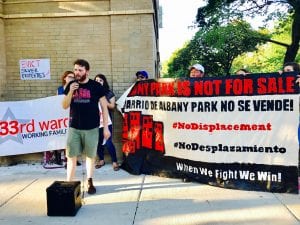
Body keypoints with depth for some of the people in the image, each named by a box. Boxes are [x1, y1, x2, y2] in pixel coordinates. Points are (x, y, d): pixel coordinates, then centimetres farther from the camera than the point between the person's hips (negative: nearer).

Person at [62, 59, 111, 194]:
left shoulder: (96, 86, -3)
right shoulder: (71, 85, 5)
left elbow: (104, 107, -1)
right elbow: (64, 106, 5)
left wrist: (106, 127, -4)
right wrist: (70, 92, -13)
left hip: (91, 128, -2)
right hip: (74, 128, 2)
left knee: (90, 156, 10)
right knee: (71, 157, 4)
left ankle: (90, 183, 26)